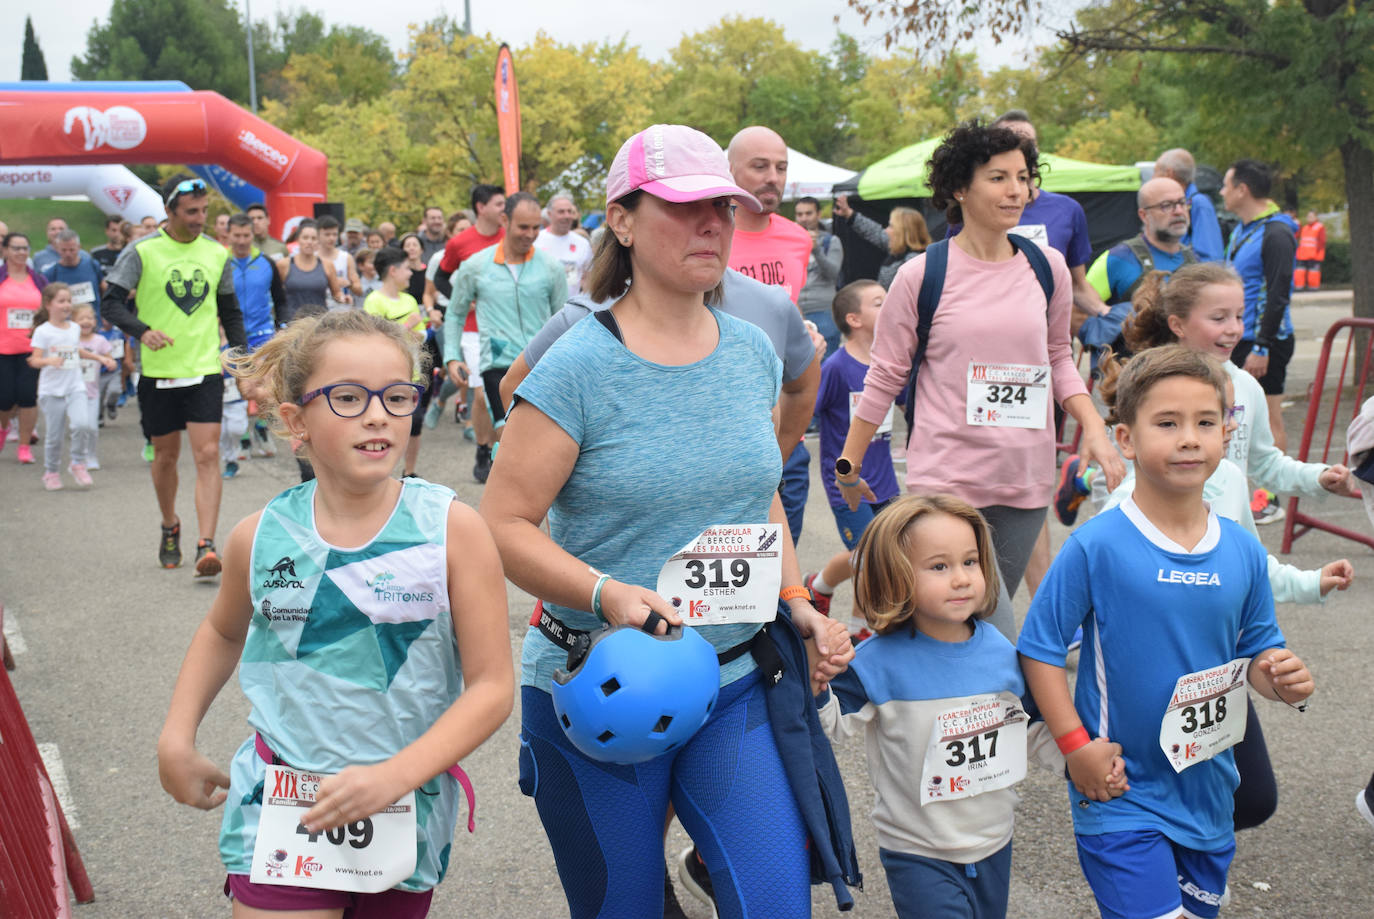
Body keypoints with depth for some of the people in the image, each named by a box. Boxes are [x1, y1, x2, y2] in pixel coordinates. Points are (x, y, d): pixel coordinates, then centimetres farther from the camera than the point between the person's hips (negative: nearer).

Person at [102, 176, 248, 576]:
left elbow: (230, 311, 17)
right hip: (158, 373, -1)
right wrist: (143, 330, -26)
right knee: (166, 456, 11)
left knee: (207, 456, -10)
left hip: (206, 370, 1)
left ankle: (207, 545, -13)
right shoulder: (142, 251, -5)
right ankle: (169, 527, 36)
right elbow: (111, 303, -8)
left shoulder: (217, 253, 6)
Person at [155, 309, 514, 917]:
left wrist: (394, 775, -21)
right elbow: (223, 632, 18)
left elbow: (492, 685, -11)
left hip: (405, 828, 0)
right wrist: (176, 741, 11)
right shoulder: (262, 537, -4)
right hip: (279, 820, 1)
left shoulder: (452, 529, -12)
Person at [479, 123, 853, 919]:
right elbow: (503, 524, -14)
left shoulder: (753, 352, 4)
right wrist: (609, 595, -27)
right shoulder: (580, 367, -13)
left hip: (735, 686, 4)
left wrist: (798, 602, 4)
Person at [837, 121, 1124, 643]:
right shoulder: (922, 275, -5)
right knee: (998, 646, -14)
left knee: (985, 624, 12)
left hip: (1027, 482, 5)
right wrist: (848, 464, 6)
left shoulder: (1047, 269, 6)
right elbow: (885, 375, 2)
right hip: (946, 480, -4)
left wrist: (1094, 427, 3)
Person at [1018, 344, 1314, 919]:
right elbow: (1039, 649, -11)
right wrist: (1076, 746, -15)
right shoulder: (1097, 547, -16)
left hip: (1208, 793, 6)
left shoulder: (1242, 551, -1)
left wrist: (1283, 680, -10)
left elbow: (1258, 649, 11)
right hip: (1121, 798, -5)